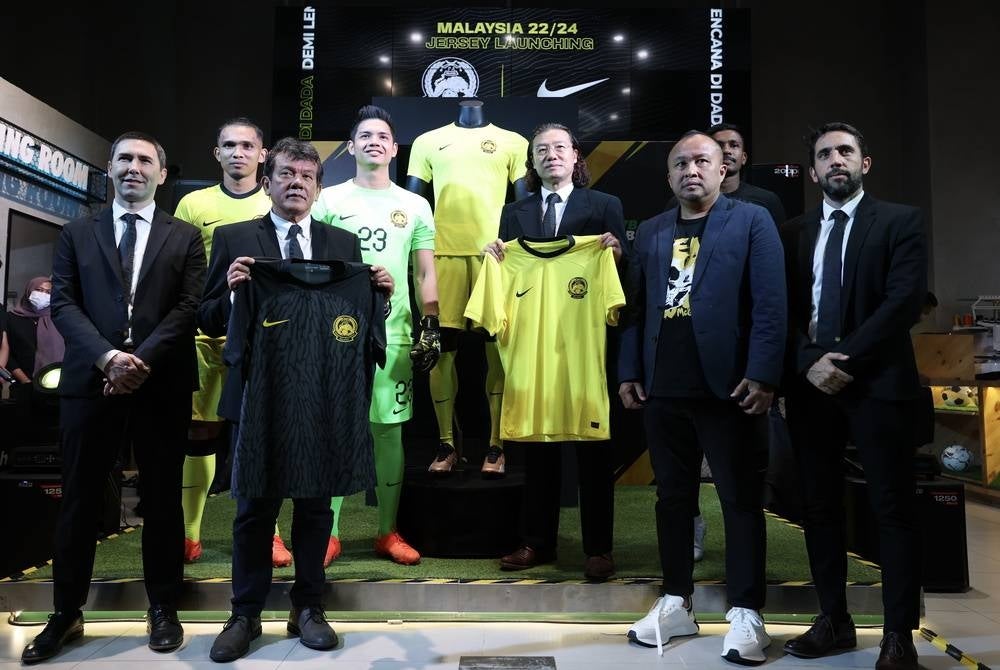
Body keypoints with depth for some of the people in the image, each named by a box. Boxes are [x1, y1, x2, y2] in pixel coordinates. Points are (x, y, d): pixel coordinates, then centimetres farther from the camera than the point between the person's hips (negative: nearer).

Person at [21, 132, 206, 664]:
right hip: (90, 381, 1)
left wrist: (141, 360, -14)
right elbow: (63, 303, 2)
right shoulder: (77, 234, 12)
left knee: (162, 497, 7)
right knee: (79, 499, 8)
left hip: (162, 384, -1)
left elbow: (188, 307, -2)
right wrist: (107, 356, -14)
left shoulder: (184, 237, 8)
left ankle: (162, 608, 21)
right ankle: (66, 613, 22)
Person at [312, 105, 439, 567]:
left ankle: (388, 532, 18)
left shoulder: (415, 206, 10)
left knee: (390, 430, 6)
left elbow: (425, 273, 10)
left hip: (394, 334, 1)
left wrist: (430, 327, 1)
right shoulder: (328, 200, 6)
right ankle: (328, 534, 12)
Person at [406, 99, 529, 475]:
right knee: (441, 349, 0)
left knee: (498, 348, -2)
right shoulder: (428, 141, 16)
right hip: (443, 252, 1)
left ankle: (496, 446, 7)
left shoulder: (513, 143, 13)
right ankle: (446, 445, 11)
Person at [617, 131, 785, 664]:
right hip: (663, 390, 4)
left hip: (727, 387, -4)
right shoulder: (650, 232, 15)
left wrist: (762, 375, -13)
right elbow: (634, 306, 12)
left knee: (740, 500, 4)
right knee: (672, 497, 11)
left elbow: (770, 304, -5)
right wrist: (628, 372, 5)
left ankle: (745, 613, 15)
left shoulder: (751, 220, 3)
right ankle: (676, 603, 24)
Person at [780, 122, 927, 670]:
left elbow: (904, 299, -9)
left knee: (893, 510, 1)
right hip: (810, 385, 4)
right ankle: (834, 621, 21)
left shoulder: (901, 221, 4)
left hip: (878, 382, -3)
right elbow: (783, 310, 8)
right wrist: (809, 362, -8)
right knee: (819, 506, 8)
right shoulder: (794, 232, 14)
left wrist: (846, 358, -15)